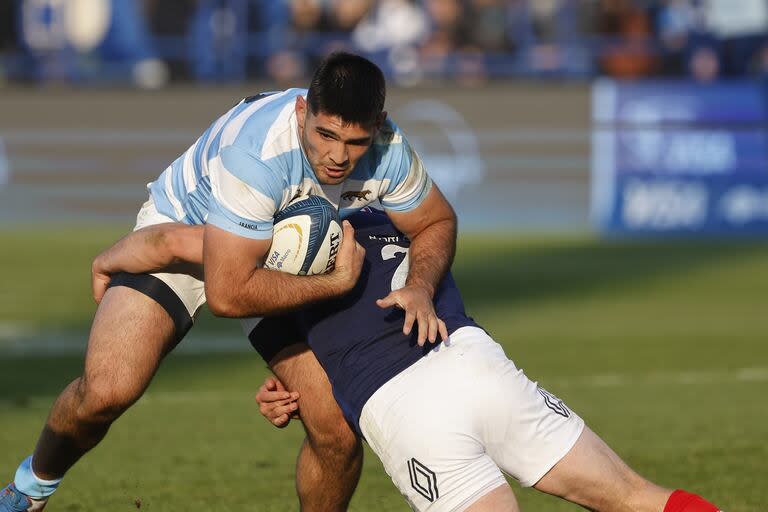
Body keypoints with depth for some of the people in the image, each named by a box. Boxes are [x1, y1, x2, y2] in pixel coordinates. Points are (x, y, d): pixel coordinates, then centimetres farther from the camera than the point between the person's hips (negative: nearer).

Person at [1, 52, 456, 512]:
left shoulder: (389, 150, -26)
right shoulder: (256, 151, -42)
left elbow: (438, 221, -5)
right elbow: (227, 293, -41)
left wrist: (421, 288, -26)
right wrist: (336, 284, -37)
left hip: (288, 264, 4)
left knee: (339, 435, -11)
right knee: (106, 391, -24)